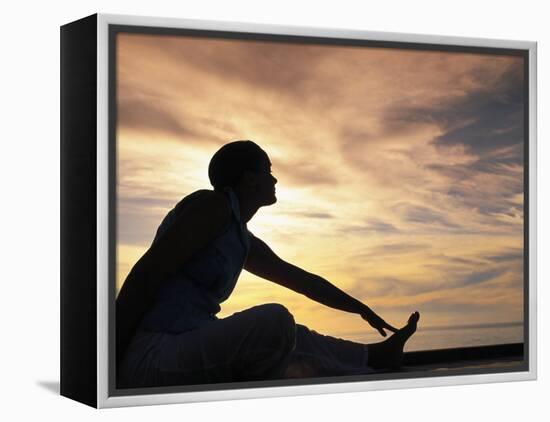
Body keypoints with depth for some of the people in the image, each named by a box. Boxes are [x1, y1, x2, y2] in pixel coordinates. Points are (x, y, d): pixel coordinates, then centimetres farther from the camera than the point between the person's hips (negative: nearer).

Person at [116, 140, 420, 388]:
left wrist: (363, 310, 44)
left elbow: (304, 281, 34)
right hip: (150, 360, -10)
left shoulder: (245, 243, 21)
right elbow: (144, 277, -14)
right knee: (275, 322, -27)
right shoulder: (215, 204, -7)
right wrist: (109, 365, -16)